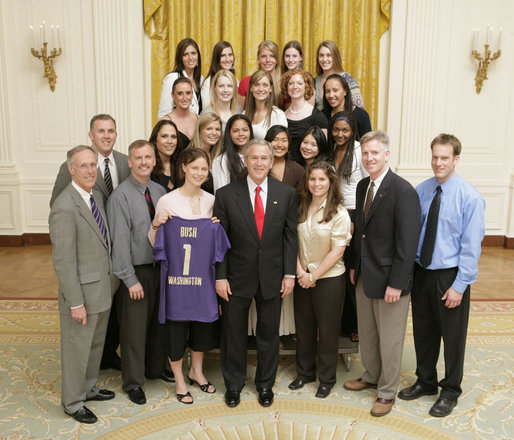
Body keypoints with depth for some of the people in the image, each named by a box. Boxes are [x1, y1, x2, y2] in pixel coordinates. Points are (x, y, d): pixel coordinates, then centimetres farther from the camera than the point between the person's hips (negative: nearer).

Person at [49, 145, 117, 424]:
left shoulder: (96, 195, 5)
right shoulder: (65, 207, -22)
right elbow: (63, 261, -21)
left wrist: (112, 281, 11)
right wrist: (76, 303, -19)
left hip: (103, 289, 8)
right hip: (82, 292, -8)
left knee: (96, 344, 24)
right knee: (77, 350, 10)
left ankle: (89, 388, 44)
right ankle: (73, 402, 31)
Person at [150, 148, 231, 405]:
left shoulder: (212, 201, 3)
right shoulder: (167, 201, -8)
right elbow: (155, 244, -2)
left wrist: (220, 225, -6)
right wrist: (155, 226, -20)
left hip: (203, 276, 4)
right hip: (176, 276, -3)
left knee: (203, 323, 17)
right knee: (176, 327, 8)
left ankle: (196, 370, 41)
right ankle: (179, 380, 30)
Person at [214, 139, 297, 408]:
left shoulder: (286, 194, -1)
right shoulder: (226, 194, -6)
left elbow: (291, 235, 1)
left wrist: (289, 273, -3)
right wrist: (220, 276, -8)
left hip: (272, 277, 1)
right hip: (237, 277, -1)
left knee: (269, 333, 14)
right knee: (233, 333, 12)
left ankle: (265, 384, 35)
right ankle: (233, 384, 33)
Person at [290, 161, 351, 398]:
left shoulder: (339, 213, -11)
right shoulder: (300, 209, 3)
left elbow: (337, 251, -13)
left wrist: (313, 276, -12)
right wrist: (300, 272, -8)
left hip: (329, 278, -4)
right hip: (303, 278, 4)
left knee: (327, 330, 7)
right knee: (303, 327, 15)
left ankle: (327, 379, 25)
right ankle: (305, 372, 33)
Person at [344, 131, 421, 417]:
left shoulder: (404, 192, -19)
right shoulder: (363, 186, 6)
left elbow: (408, 243, -20)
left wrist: (396, 284, -21)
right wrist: (354, 265, 13)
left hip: (389, 279, -7)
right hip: (364, 275, 7)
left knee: (389, 339, 10)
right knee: (367, 334, 22)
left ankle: (387, 391, 29)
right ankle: (371, 376, 44)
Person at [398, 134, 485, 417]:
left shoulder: (470, 197, -13)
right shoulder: (421, 190, 0)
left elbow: (471, 245, -14)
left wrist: (459, 285, -16)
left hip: (450, 276, -4)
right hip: (421, 272, 4)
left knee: (453, 337, 13)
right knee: (423, 332, 18)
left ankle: (450, 391, 34)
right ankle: (425, 382, 40)